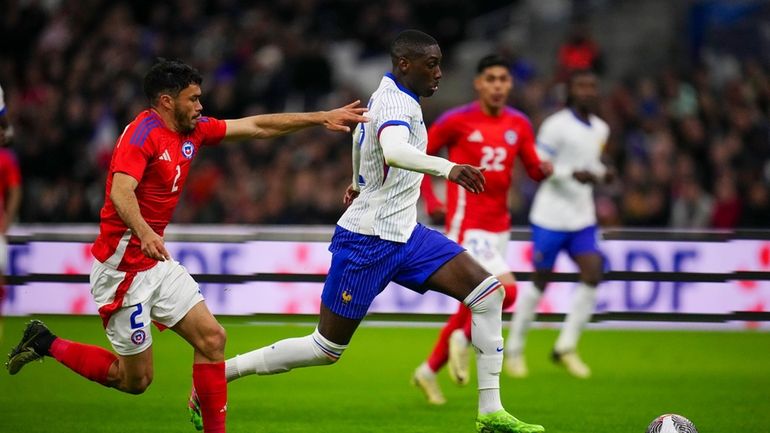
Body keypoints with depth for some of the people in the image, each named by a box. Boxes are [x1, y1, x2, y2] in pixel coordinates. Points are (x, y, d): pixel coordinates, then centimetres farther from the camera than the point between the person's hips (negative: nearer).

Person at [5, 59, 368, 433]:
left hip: (157, 263, 9)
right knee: (136, 379, -1)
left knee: (211, 338, 0)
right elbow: (121, 192, -31)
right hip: (123, 268, -9)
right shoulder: (143, 133, -17)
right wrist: (145, 233, -48)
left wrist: (321, 118, 12)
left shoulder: (193, 131, 9)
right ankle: (46, 344, 14)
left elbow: (258, 126, 14)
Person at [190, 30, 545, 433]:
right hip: (368, 242, -9)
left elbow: (361, 133, 33)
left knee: (487, 291, -5)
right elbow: (393, 150, -44)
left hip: (405, 234, 9)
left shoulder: (388, 95, 10)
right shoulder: (395, 102, -20)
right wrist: (446, 168, -58)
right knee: (326, 349, -1)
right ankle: (217, 374, 13)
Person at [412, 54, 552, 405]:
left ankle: (430, 370, 27)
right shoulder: (457, 121, -9)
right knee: (507, 291, -22)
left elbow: (533, 169, 11)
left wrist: (543, 169, -13)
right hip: (467, 227, -6)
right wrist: (431, 200, -9)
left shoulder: (519, 125, 6)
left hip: (499, 228, 6)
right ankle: (463, 338, 3)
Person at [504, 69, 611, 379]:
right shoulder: (556, 125, -11)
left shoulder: (600, 129, 11)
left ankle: (566, 346, 3)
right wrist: (573, 173, -25)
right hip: (551, 216, -6)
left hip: (582, 218, 6)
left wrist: (601, 174, 3)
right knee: (540, 280, 0)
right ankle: (514, 348, 15)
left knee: (593, 275, -8)